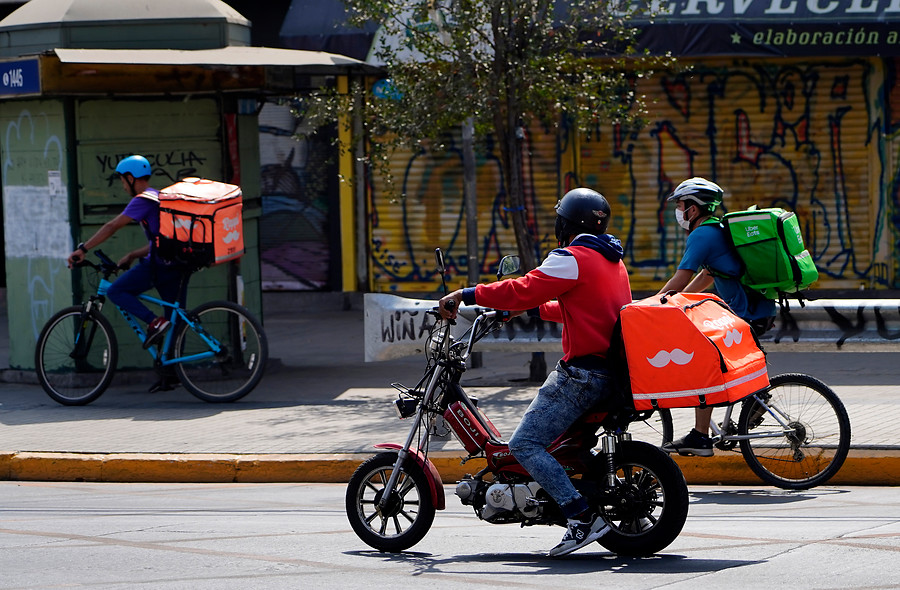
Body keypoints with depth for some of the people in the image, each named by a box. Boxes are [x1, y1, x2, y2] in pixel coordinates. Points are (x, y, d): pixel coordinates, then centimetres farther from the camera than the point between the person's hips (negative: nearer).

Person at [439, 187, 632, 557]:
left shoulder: (572, 259, -11)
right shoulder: (613, 261, 19)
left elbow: (524, 290, -16)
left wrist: (466, 295, -9)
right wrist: (534, 309, 36)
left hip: (581, 371, -10)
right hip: (611, 369, 10)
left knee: (525, 444, -11)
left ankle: (583, 517, -22)